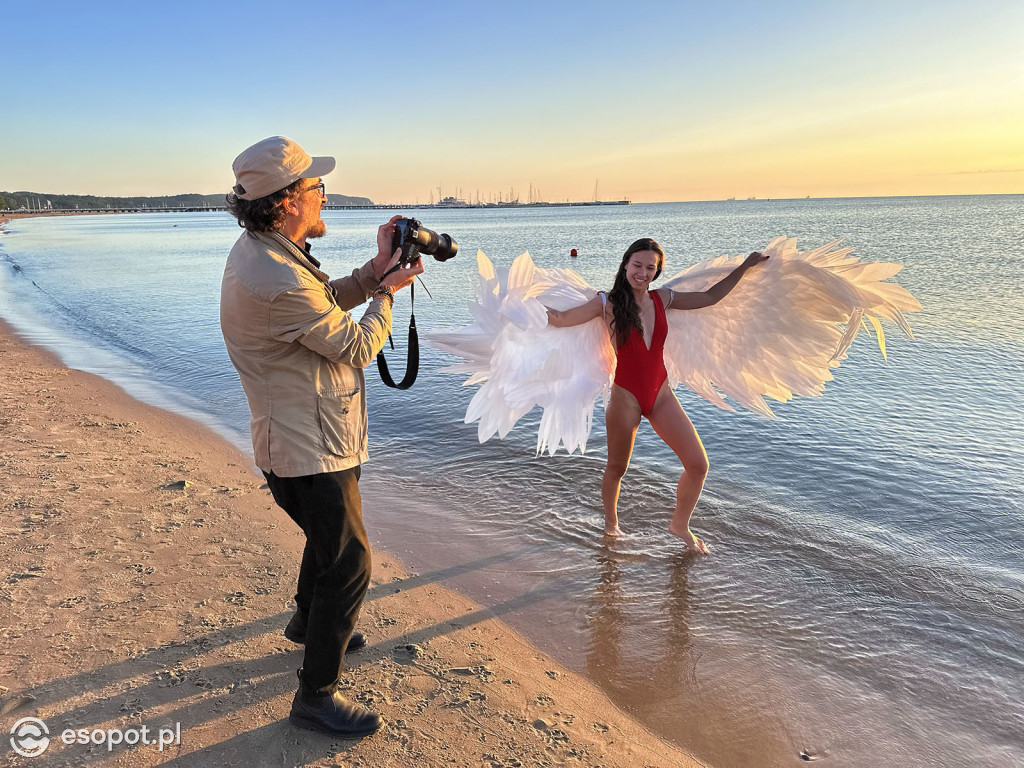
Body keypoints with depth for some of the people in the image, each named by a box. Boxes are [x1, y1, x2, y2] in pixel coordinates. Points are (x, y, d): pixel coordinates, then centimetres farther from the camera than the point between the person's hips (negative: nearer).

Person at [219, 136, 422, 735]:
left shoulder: (263, 250, 4)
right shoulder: (277, 280, -29)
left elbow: (326, 300, 13)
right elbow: (355, 347, -19)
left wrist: (375, 270, 1)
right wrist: (386, 293, -3)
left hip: (306, 435, 11)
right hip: (311, 449, -11)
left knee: (329, 535, 28)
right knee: (348, 564, -2)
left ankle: (308, 621, 52)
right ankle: (317, 695, 14)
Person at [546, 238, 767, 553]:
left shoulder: (663, 299, 4)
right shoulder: (608, 303, -8)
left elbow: (710, 297, 16)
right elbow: (561, 319, -10)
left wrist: (745, 266, 19)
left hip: (660, 394, 4)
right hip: (626, 397, -4)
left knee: (698, 464, -1)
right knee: (617, 468, 12)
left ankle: (680, 525, 24)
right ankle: (611, 523, 40)